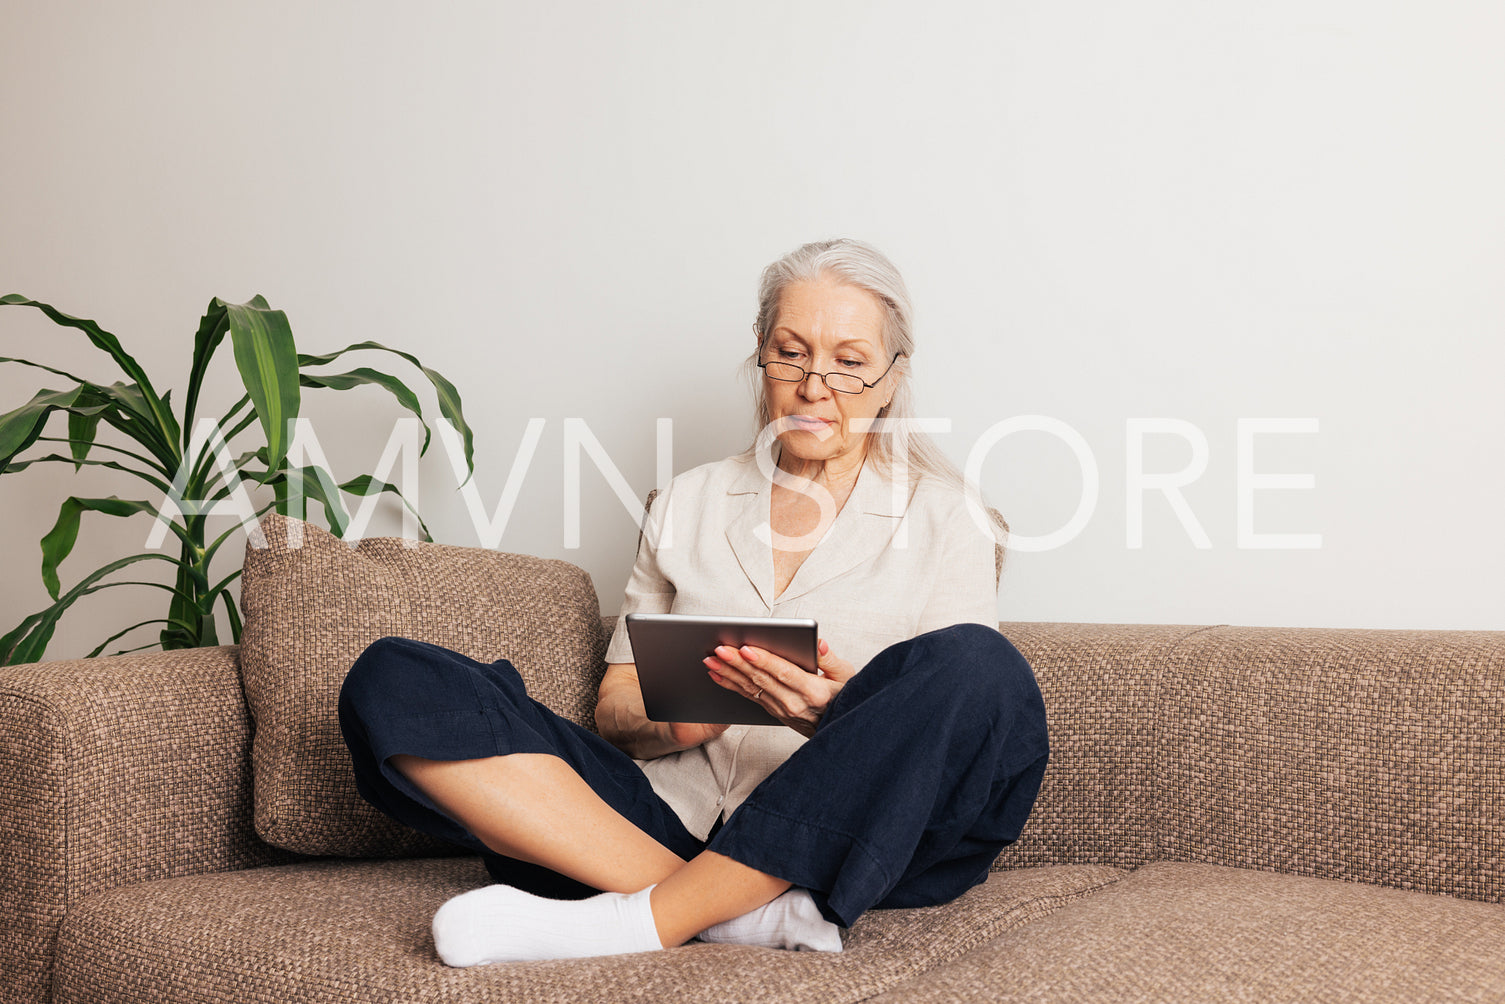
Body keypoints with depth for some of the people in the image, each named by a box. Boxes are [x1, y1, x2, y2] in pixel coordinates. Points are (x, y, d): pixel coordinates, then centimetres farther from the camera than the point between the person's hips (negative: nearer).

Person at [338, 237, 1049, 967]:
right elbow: (615, 707, 17)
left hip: (842, 855, -2)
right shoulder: (689, 503, 18)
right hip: (667, 819, 3)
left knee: (980, 667, -32)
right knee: (391, 681, -15)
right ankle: (744, 913, -28)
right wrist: (676, 721, -8)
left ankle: (647, 919, -27)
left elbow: (939, 737, 2)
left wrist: (839, 717, -20)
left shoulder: (945, 519, 10)